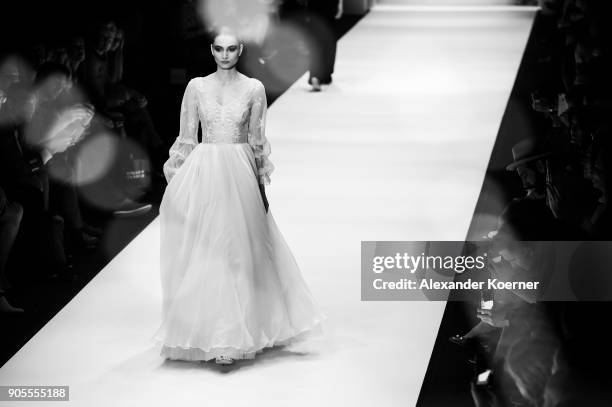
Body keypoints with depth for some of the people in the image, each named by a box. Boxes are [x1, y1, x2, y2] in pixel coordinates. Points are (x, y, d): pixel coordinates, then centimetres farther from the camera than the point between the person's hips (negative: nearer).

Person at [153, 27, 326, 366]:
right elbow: (186, 140, 5)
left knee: (236, 252, 1)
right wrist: (178, 184, 1)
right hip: (202, 175, 1)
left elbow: (257, 142, 5)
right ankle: (207, 334, 12)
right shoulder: (196, 87, 4)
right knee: (203, 253, 1)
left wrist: (261, 185, 3)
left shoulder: (254, 89, 3)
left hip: (239, 176, 0)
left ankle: (233, 335, 10)